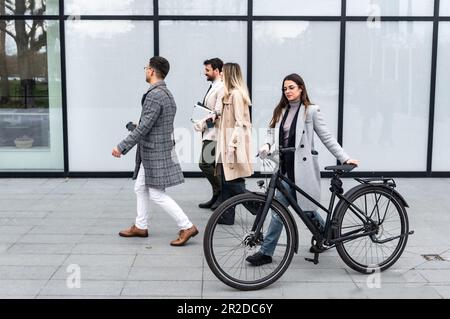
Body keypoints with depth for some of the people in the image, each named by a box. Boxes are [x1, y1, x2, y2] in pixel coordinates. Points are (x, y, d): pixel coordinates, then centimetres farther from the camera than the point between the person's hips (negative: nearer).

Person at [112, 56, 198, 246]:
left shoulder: (154, 95, -20)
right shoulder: (166, 93, 12)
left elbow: (144, 127, -24)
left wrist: (122, 147, -20)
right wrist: (137, 126, 27)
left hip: (156, 152, -10)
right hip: (151, 152, 10)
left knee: (157, 194, -5)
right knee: (140, 188, 17)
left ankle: (187, 227, -1)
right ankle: (140, 227, 27)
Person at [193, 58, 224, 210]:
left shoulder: (221, 88, -14)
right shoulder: (212, 87, 16)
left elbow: (218, 113, -21)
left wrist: (202, 124, -17)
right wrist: (202, 124, 10)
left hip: (214, 134, -10)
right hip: (209, 133, 10)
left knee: (205, 164, -12)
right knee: (213, 165, 12)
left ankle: (222, 194, -1)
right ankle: (217, 197, 20)